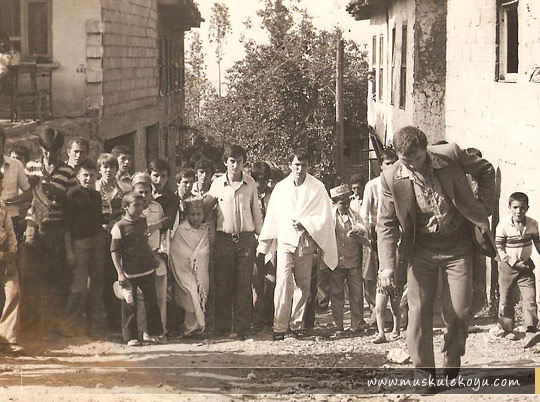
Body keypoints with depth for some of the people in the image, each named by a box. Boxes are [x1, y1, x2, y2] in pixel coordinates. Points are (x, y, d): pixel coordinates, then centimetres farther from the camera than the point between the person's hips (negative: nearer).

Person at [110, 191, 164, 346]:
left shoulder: (143, 221, 8)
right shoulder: (119, 227, -11)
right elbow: (114, 252, -11)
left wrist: (152, 258, 21)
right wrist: (120, 273, -16)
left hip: (147, 270, 6)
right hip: (129, 273, -6)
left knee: (152, 302, 10)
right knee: (130, 305, 1)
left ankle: (153, 333, 21)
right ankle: (131, 336, 10)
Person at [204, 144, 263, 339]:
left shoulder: (250, 184, 4)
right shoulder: (217, 184, 4)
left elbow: (256, 212, 10)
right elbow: (205, 208, 15)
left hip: (246, 238, 0)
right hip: (224, 239, 0)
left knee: (244, 285, -1)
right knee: (223, 284, 1)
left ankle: (241, 327, 2)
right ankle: (222, 327, 7)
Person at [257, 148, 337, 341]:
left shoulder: (317, 188, 1)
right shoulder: (280, 188, 7)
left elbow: (324, 217, -1)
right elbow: (272, 217, 13)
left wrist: (304, 224, -15)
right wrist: (263, 244, 16)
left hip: (306, 242, 0)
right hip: (284, 240, 0)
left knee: (303, 284, 5)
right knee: (283, 282, -12)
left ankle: (297, 323, 15)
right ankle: (279, 326, -14)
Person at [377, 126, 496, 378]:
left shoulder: (451, 155, -13)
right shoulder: (391, 178, -12)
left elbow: (485, 170, 6)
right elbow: (386, 225, -5)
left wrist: (484, 207, -2)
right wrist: (387, 265, -14)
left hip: (457, 246, 0)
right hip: (421, 248, 0)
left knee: (458, 311, -2)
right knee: (419, 309, -6)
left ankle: (452, 366, 20)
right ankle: (423, 370, 6)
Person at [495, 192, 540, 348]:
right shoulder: (503, 226, -13)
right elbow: (499, 249, -9)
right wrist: (515, 263, -14)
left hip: (526, 265, 2)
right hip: (508, 266, -2)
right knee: (506, 299, 6)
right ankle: (507, 329, 22)